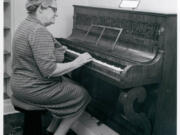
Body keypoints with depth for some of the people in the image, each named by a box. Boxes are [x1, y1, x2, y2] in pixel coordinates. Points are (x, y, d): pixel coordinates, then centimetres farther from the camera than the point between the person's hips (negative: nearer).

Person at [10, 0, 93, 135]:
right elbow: (49, 70, -29)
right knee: (81, 95, 2)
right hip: (33, 89, -10)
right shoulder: (39, 31, -25)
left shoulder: (26, 25, 9)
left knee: (73, 86, 21)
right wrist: (76, 63, -19)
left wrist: (58, 51, 18)